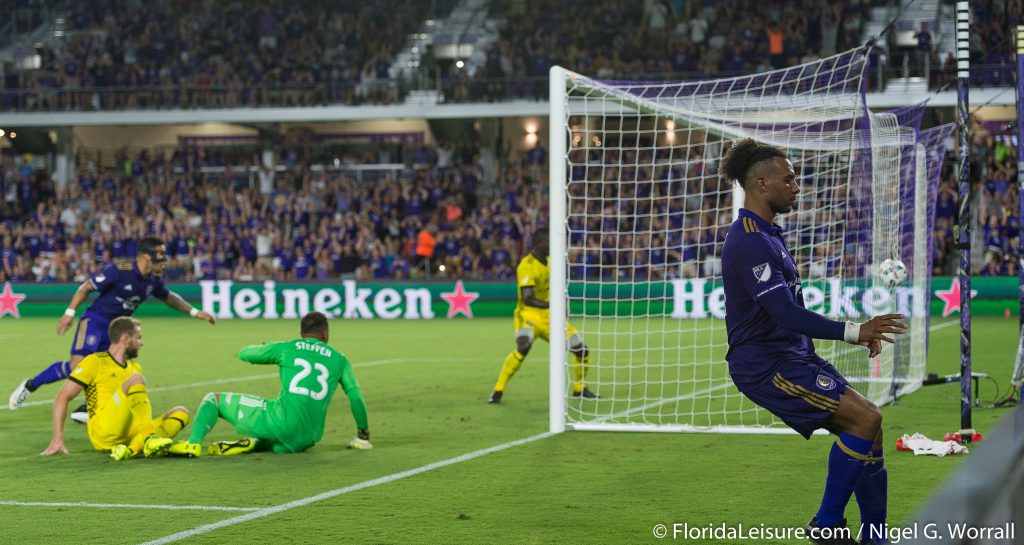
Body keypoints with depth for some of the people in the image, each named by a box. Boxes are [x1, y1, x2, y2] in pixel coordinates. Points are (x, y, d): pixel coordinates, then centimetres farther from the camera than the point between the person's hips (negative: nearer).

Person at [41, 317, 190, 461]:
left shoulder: (135, 368, 25)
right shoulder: (95, 362, 5)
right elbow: (63, 397, -1)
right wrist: (57, 439, -9)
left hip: (130, 437, 7)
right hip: (102, 433, -7)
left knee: (181, 413, -9)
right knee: (136, 379, -20)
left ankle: (132, 450, -31)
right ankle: (149, 440, -34)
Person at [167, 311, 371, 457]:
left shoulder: (286, 348, 12)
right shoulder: (339, 359, 16)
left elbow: (244, 353, 24)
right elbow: (356, 398, 14)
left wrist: (268, 350, 45)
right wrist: (363, 435, 27)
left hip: (282, 421, -3)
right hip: (307, 439, 3)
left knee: (214, 399, 13)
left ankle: (193, 444, -13)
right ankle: (252, 444, 6)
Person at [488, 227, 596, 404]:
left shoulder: (548, 261, 6)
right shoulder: (526, 266, -20)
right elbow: (528, 299, -29)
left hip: (549, 316, 8)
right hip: (529, 314, -7)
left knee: (582, 349, 5)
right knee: (523, 347, -35)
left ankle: (579, 389, 29)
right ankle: (498, 391, -24)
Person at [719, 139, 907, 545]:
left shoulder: (765, 234, 15)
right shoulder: (751, 242, -18)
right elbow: (787, 316, -26)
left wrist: (858, 332, 14)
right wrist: (853, 332, -28)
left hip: (791, 354, 10)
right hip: (765, 363, -10)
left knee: (869, 428, 4)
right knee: (866, 419, -18)